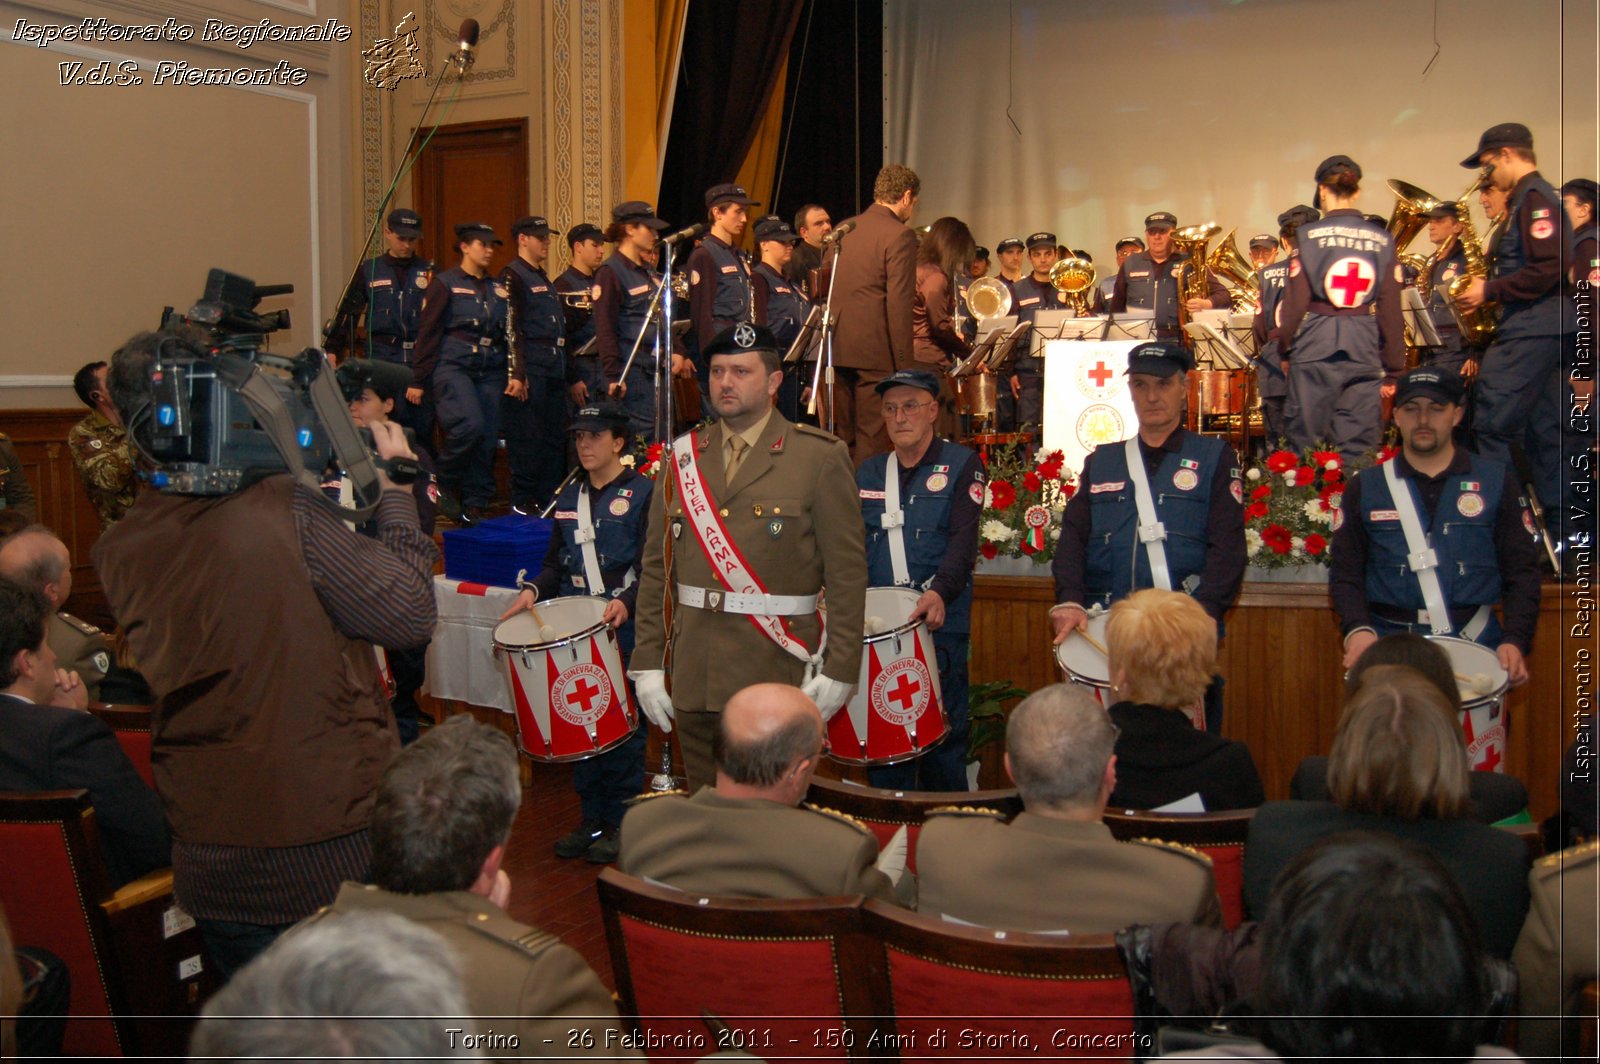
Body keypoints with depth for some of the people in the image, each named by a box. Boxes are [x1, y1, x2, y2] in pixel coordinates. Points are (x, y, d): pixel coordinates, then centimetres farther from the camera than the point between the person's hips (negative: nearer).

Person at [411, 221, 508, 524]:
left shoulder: (498, 289, 18)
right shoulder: (445, 284, 1)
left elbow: (509, 336, 22)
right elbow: (427, 333, -2)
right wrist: (418, 381, -5)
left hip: (490, 373, 5)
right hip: (452, 367, -5)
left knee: (487, 440, 0)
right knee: (470, 425, -24)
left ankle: (476, 506, 9)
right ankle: (443, 482, -1)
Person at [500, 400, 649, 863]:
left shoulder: (643, 492, -3)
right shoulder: (569, 497, 16)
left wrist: (627, 602, -25)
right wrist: (534, 591, 0)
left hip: (624, 628, -6)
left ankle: (621, 820, 10)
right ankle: (590, 817, 20)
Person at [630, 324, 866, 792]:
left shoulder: (820, 456, -3)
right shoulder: (684, 456, 10)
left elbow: (847, 572, -5)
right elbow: (656, 565, 10)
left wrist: (839, 668, -10)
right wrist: (648, 663, 6)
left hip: (778, 674, -4)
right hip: (695, 678, 4)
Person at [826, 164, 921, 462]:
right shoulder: (900, 235, -9)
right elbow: (898, 305, -15)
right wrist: (903, 364, -13)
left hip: (838, 348, 7)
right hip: (875, 351, -7)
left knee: (842, 437, 13)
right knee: (871, 440, -3)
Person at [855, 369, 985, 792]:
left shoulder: (962, 465, 3)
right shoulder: (867, 473, 16)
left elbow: (964, 537, -11)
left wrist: (940, 591, -28)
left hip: (941, 623, -3)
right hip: (877, 626, 3)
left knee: (943, 737, 1)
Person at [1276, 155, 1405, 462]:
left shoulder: (1309, 235, -2)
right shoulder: (1382, 240, 6)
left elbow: (1296, 301, -4)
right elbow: (1391, 310, 5)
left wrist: (1284, 346, 8)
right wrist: (1393, 369, 10)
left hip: (1315, 345, -2)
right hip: (1364, 349, 2)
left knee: (1306, 444, 4)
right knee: (1358, 450, 3)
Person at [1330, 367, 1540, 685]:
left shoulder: (1495, 482, 8)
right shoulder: (1365, 487, 8)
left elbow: (1521, 571, 6)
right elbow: (1345, 572, 5)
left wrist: (1515, 640, -9)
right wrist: (1358, 629, -13)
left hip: (1474, 643, 1)